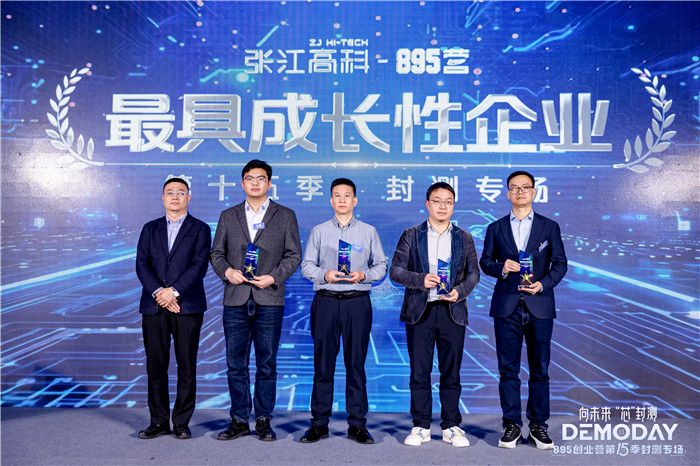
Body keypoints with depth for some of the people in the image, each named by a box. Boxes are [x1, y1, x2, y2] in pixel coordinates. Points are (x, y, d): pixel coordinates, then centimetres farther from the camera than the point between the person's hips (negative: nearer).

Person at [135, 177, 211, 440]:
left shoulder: (200, 229, 6)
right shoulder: (150, 229, 15)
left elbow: (199, 265, -5)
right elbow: (141, 265, 4)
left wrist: (174, 291, -15)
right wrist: (158, 292, -11)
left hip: (188, 307, -2)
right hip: (154, 307, 3)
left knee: (186, 367, 1)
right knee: (155, 366, 5)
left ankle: (182, 423, 11)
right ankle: (159, 422, 16)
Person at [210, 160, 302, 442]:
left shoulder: (285, 216, 7)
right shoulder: (228, 216, 13)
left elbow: (293, 255, 4)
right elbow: (216, 253, 12)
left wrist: (273, 277, -10)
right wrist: (227, 271, -8)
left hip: (269, 300, -2)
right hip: (235, 300, 2)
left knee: (267, 364, 4)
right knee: (235, 364, 6)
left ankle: (264, 421, 17)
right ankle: (239, 421, 18)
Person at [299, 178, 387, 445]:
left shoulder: (368, 231, 10)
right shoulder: (319, 231, 11)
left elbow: (381, 266, 9)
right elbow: (306, 265, 9)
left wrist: (363, 275, -10)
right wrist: (324, 274, -10)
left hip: (357, 302, 0)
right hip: (326, 301, 1)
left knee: (356, 363, 2)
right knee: (323, 363, 3)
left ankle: (357, 425, 12)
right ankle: (319, 424, 13)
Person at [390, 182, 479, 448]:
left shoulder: (464, 239, 10)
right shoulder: (411, 236, 6)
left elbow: (473, 273, 9)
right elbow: (396, 271, 1)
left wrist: (460, 291, -10)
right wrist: (421, 280, -15)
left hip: (452, 311, 1)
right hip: (419, 311, -1)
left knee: (451, 373, 6)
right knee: (419, 372, 4)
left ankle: (451, 426, 18)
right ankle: (421, 427, 16)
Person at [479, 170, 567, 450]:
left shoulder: (549, 226, 9)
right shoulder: (496, 228, 11)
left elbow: (560, 263, 5)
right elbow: (485, 262, 10)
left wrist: (544, 283, -12)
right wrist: (501, 267, -11)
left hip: (539, 306, 0)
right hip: (507, 306, 1)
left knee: (540, 369, 5)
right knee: (508, 369, 3)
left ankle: (538, 426, 16)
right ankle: (512, 425, 12)